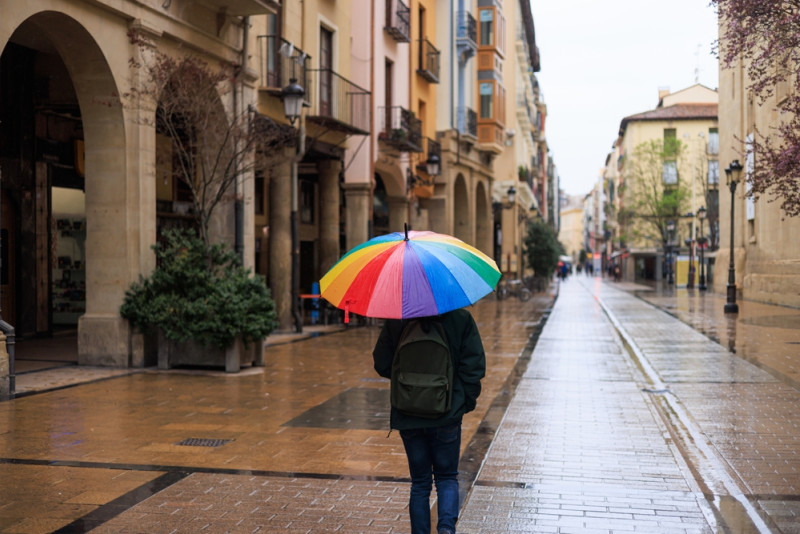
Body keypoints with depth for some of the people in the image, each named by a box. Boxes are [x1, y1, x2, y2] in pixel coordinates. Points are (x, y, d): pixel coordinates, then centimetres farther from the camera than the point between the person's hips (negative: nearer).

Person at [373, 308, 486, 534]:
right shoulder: (461, 318, -7)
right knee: (447, 477, 15)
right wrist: (467, 401, 5)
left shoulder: (396, 320, -5)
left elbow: (382, 364, -1)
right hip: (447, 416, -1)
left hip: (407, 416, 1)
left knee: (420, 482, 15)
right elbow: (474, 365, -8)